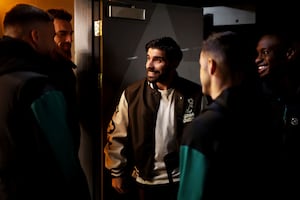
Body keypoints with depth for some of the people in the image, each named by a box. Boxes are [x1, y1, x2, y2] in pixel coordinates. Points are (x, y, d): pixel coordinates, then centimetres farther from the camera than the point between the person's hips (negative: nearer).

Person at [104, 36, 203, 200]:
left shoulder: (194, 94, -12)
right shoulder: (132, 93, -8)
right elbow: (117, 135, -3)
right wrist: (117, 173, 0)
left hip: (181, 178, -1)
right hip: (146, 179, 2)